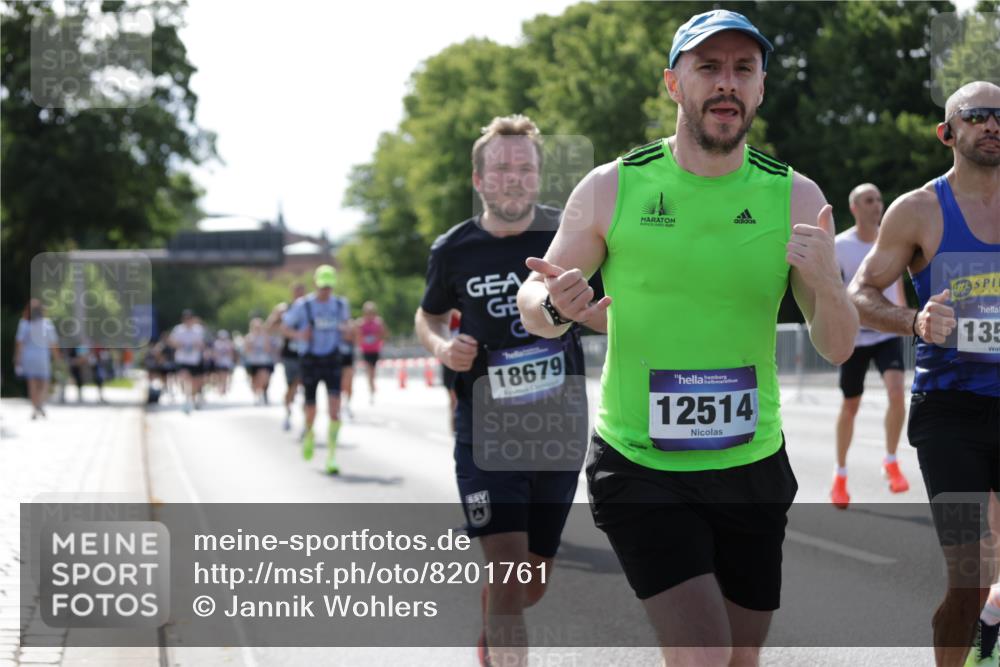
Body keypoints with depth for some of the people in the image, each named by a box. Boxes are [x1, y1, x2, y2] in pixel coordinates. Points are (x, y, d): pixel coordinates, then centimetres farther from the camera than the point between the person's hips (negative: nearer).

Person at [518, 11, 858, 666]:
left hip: (752, 467, 3)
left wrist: (826, 284, -24)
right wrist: (554, 305, -20)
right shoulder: (612, 189, -6)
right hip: (640, 469, -3)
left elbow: (838, 348, -1)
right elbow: (533, 298, 4)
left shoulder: (796, 197, -2)